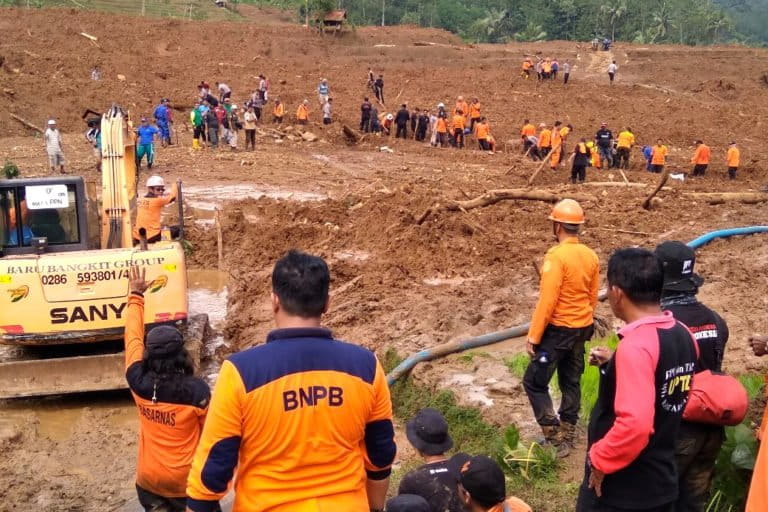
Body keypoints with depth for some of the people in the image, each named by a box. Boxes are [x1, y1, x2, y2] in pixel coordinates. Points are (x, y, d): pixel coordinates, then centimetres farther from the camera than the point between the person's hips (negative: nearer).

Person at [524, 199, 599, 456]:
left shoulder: (556, 256, -21)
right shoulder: (591, 256, 3)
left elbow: (547, 301, -22)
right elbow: (593, 297, 12)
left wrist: (533, 336, -15)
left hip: (558, 329, -8)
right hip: (581, 329, 8)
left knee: (534, 382, 2)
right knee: (571, 383, 17)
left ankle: (554, 437, 1)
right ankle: (567, 435, 26)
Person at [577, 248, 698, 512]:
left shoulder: (635, 345, -26)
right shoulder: (683, 335, 1)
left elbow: (635, 424, -33)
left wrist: (600, 460, -19)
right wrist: (615, 365, 8)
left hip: (618, 490, -8)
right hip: (661, 481, 8)